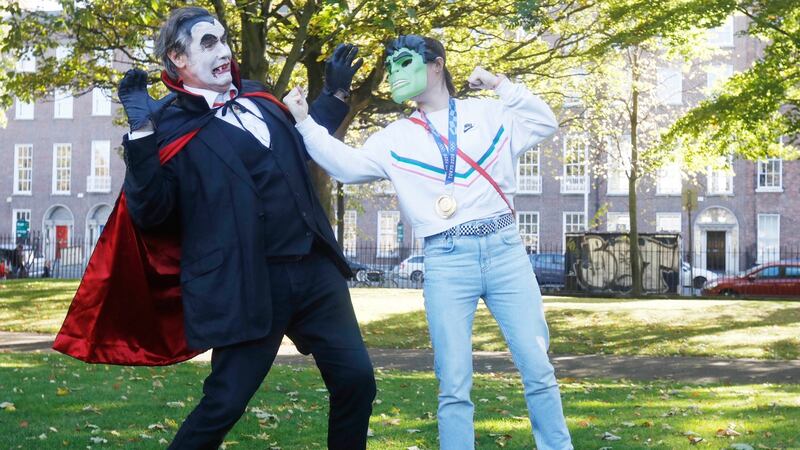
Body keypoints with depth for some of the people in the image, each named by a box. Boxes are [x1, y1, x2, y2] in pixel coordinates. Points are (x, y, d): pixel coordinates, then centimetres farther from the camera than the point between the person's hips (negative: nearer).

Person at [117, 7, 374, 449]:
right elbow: (150, 213, -16)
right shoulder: (171, 125, -6)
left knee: (356, 379, 5)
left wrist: (334, 94, 27)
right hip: (248, 284, -6)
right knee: (224, 403, -3)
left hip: (314, 268, 7)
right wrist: (142, 134, -24)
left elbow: (302, 148, 34)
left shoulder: (256, 98, 16)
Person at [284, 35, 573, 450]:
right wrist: (305, 122, -8)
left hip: (504, 249, 0)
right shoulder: (396, 138, 11)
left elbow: (545, 124, 6)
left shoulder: (489, 113, 11)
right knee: (453, 384, 0)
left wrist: (502, 86, -1)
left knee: (537, 370, 3)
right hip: (445, 261, 0)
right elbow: (348, 165, 0)